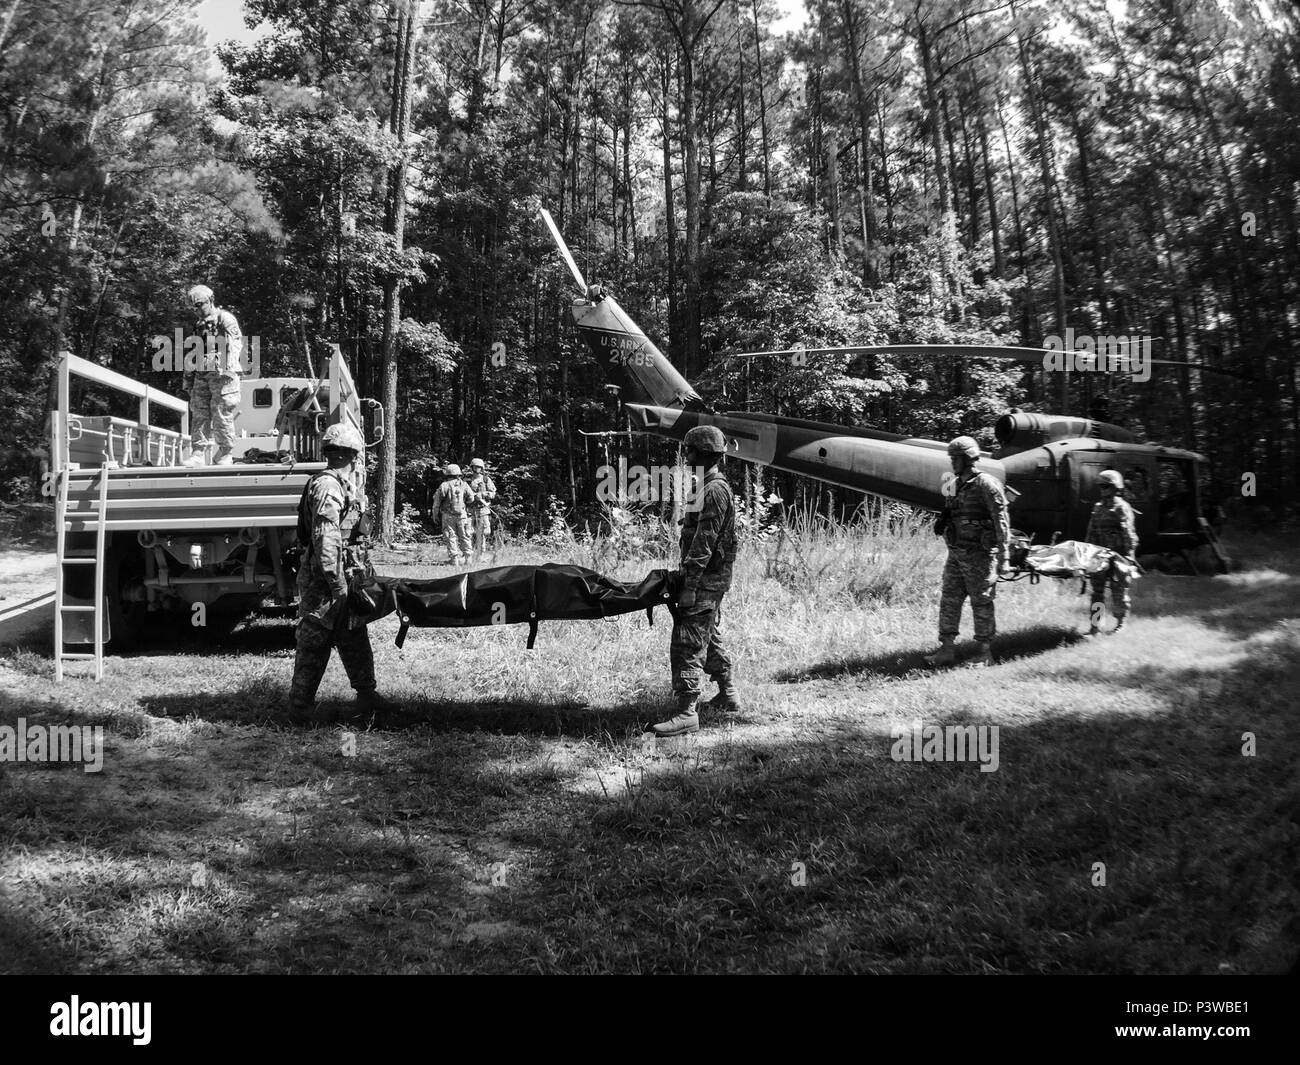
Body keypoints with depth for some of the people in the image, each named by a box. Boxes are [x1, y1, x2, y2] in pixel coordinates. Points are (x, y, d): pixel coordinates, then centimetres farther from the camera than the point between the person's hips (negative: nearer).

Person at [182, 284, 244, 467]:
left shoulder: (225, 319, -3)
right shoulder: (198, 324, 20)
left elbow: (236, 343, -15)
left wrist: (228, 364, -27)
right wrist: (188, 377, 24)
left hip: (222, 374, -7)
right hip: (201, 375, 7)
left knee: (222, 415, -6)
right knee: (199, 414, 3)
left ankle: (225, 455, 2)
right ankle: (198, 454, 5)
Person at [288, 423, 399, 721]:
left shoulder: (344, 486, 14)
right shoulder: (328, 487, -18)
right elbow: (324, 541, -24)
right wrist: (338, 584, -23)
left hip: (340, 576, 10)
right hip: (322, 582, -10)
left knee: (355, 637, 16)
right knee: (314, 643, -1)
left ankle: (366, 694, 26)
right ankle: (300, 705, 10)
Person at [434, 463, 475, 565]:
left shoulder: (444, 486, -6)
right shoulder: (464, 485, 1)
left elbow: (437, 501, -4)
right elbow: (471, 498, -2)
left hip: (448, 515, -2)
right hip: (462, 514, 2)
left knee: (451, 537, 3)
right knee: (464, 537, 11)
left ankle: (455, 559, -3)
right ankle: (467, 558, 12)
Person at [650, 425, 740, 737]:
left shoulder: (714, 491, -17)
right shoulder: (716, 488, 16)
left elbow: (704, 544, -23)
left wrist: (689, 585, -24)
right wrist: (687, 575, 22)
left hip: (705, 581, -11)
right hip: (713, 581, 11)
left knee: (687, 645, -11)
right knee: (711, 640, 21)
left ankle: (687, 713, -10)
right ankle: (728, 697, 32)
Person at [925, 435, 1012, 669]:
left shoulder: (987, 485, -11)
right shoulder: (958, 485, 13)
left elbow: (1002, 523, -14)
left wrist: (1004, 558, -17)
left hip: (979, 555, -8)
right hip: (955, 553, 8)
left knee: (981, 603, 2)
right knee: (949, 600, 5)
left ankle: (983, 653, 12)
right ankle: (946, 650, 9)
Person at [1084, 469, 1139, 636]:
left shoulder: (1122, 507, -6)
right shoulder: (1098, 507, 14)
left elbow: (1129, 534, -10)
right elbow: (1091, 532, 20)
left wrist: (1129, 556, -16)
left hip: (1118, 555, -6)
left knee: (1119, 591, 3)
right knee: (1097, 591, 2)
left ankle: (1120, 623, 20)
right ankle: (1094, 626, 3)